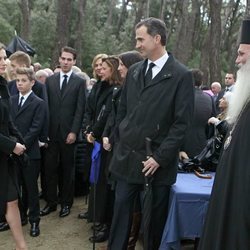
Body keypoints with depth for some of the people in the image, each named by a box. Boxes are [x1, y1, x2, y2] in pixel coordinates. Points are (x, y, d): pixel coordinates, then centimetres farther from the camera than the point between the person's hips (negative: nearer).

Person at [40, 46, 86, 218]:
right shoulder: (50, 80, 9)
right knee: (50, 168, 5)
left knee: (67, 169, 8)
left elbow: (80, 109, -4)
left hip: (68, 132, -2)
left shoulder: (80, 82, 1)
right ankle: (51, 202, 18)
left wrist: (74, 131, -11)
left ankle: (66, 202, 20)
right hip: (51, 131, 2)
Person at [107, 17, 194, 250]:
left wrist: (160, 157, -13)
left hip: (158, 161, -4)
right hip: (128, 156, 4)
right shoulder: (133, 71, 8)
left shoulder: (181, 75, -8)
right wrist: (121, 142, 8)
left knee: (157, 213, 11)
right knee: (121, 208, 8)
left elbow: (181, 122, -11)